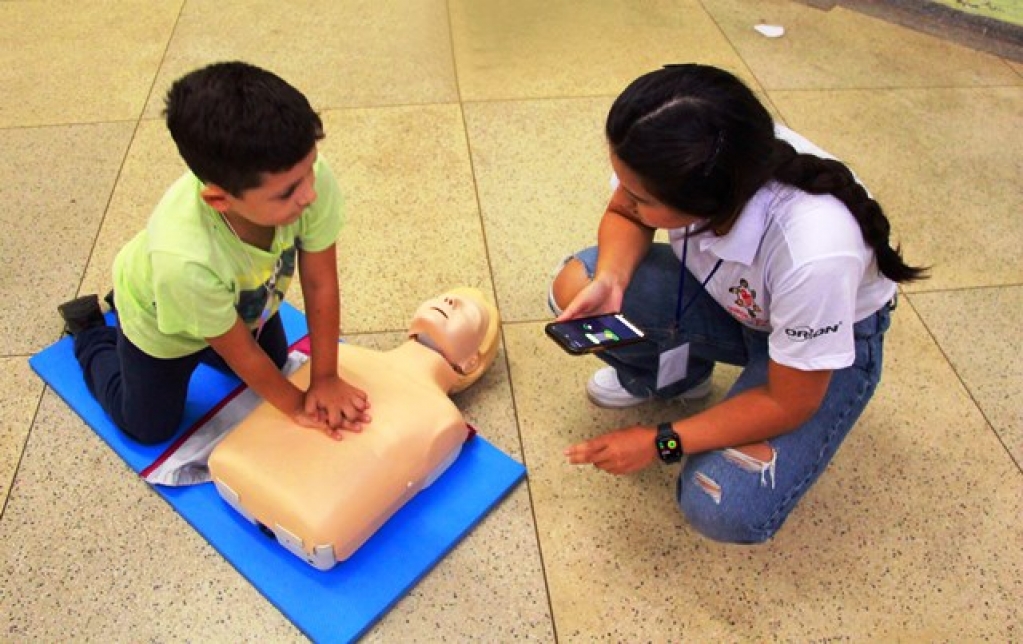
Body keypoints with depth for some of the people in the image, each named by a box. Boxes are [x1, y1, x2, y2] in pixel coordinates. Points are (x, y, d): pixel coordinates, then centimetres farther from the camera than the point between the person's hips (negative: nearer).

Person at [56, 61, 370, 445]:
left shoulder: (311, 178, -41)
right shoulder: (184, 258, -47)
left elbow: (321, 285, -24)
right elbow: (240, 351, -27)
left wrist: (325, 378, -16)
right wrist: (296, 404, -13)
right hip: (157, 319, -4)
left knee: (273, 365, 29)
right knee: (150, 429, 16)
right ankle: (90, 333, 38)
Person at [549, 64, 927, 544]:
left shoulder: (816, 252, -42)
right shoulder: (674, 161, -29)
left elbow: (790, 403, -25)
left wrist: (661, 443, -20)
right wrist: (609, 280, -26)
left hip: (833, 338, -5)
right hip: (724, 296, 5)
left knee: (725, 512, -24)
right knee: (574, 287, -17)